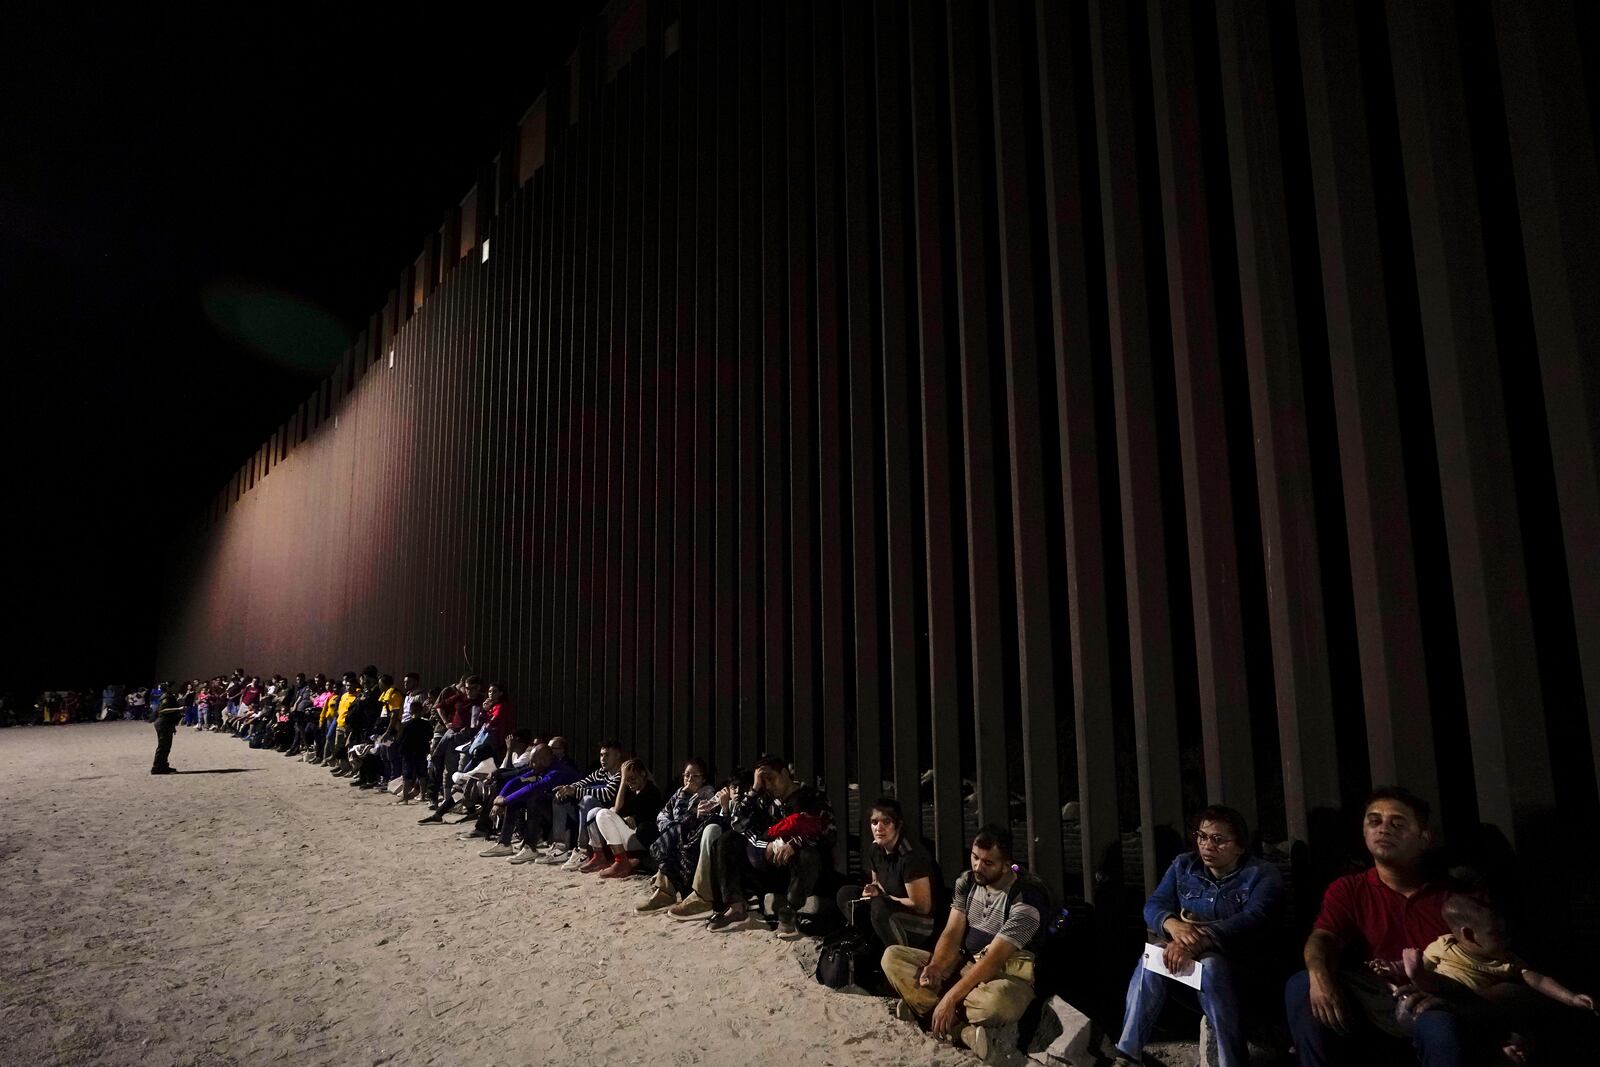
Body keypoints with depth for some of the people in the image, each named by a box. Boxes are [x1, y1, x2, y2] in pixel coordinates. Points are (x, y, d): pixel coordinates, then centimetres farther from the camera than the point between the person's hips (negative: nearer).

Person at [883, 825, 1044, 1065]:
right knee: (892, 957, -8)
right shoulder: (967, 881, 0)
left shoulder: (1027, 897, -21)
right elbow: (952, 932, -3)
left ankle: (924, 1006, -17)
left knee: (995, 1003, -43)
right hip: (966, 965, 7)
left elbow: (994, 958, -25)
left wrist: (951, 998, -29)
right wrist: (935, 966, -24)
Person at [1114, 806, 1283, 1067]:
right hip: (1181, 960, 3)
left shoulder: (1262, 875, -2)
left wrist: (1198, 942, -35)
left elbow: (1254, 919, -21)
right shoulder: (1183, 866, 11)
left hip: (1235, 968, -3)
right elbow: (1154, 905, 1)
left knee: (1210, 965, -36)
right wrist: (1172, 924, -26)